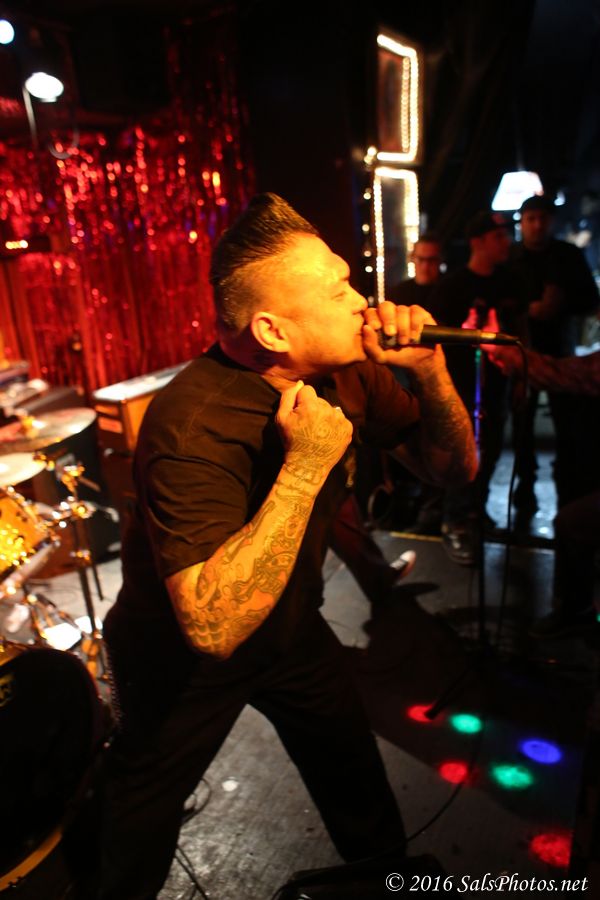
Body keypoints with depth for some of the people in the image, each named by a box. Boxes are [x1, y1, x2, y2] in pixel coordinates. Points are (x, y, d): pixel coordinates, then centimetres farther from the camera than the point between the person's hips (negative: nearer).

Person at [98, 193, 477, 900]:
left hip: (292, 630, 5)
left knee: (362, 792, 20)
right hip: (185, 658, -4)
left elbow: (451, 468, -7)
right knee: (136, 835, 20)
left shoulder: (344, 372, -16)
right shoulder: (194, 425, -36)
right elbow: (214, 627, -42)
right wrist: (304, 467, -42)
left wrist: (429, 371, -25)